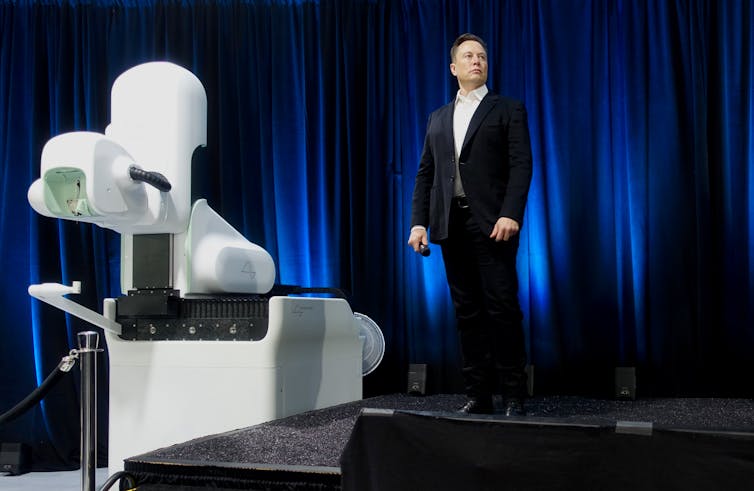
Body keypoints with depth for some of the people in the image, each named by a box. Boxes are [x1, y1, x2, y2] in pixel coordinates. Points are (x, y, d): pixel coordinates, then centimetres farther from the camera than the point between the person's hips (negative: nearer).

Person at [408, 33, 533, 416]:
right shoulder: (438, 118, 20)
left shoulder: (508, 110, 7)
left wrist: (510, 215, -17)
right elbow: (425, 174, 16)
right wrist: (418, 222, 5)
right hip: (451, 226, 4)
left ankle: (514, 395, 2)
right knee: (467, 312, 5)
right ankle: (478, 395, 11)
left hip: (491, 225, -4)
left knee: (502, 309, -6)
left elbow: (521, 166, -4)